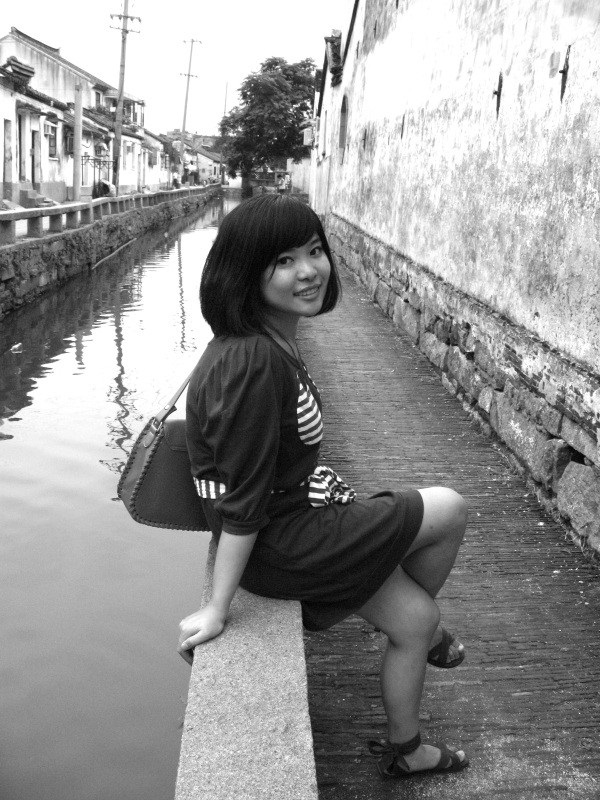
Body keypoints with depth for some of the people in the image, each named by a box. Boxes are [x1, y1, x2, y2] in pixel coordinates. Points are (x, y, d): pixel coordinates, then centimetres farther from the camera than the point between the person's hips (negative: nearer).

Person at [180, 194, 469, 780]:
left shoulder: (272, 338, 2)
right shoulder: (254, 363, -30)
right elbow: (242, 502, -27)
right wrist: (216, 609, -20)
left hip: (296, 508, 9)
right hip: (278, 543, -9)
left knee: (412, 619, 15)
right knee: (449, 512, 2)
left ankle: (403, 751, 40)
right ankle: (433, 637, 30)